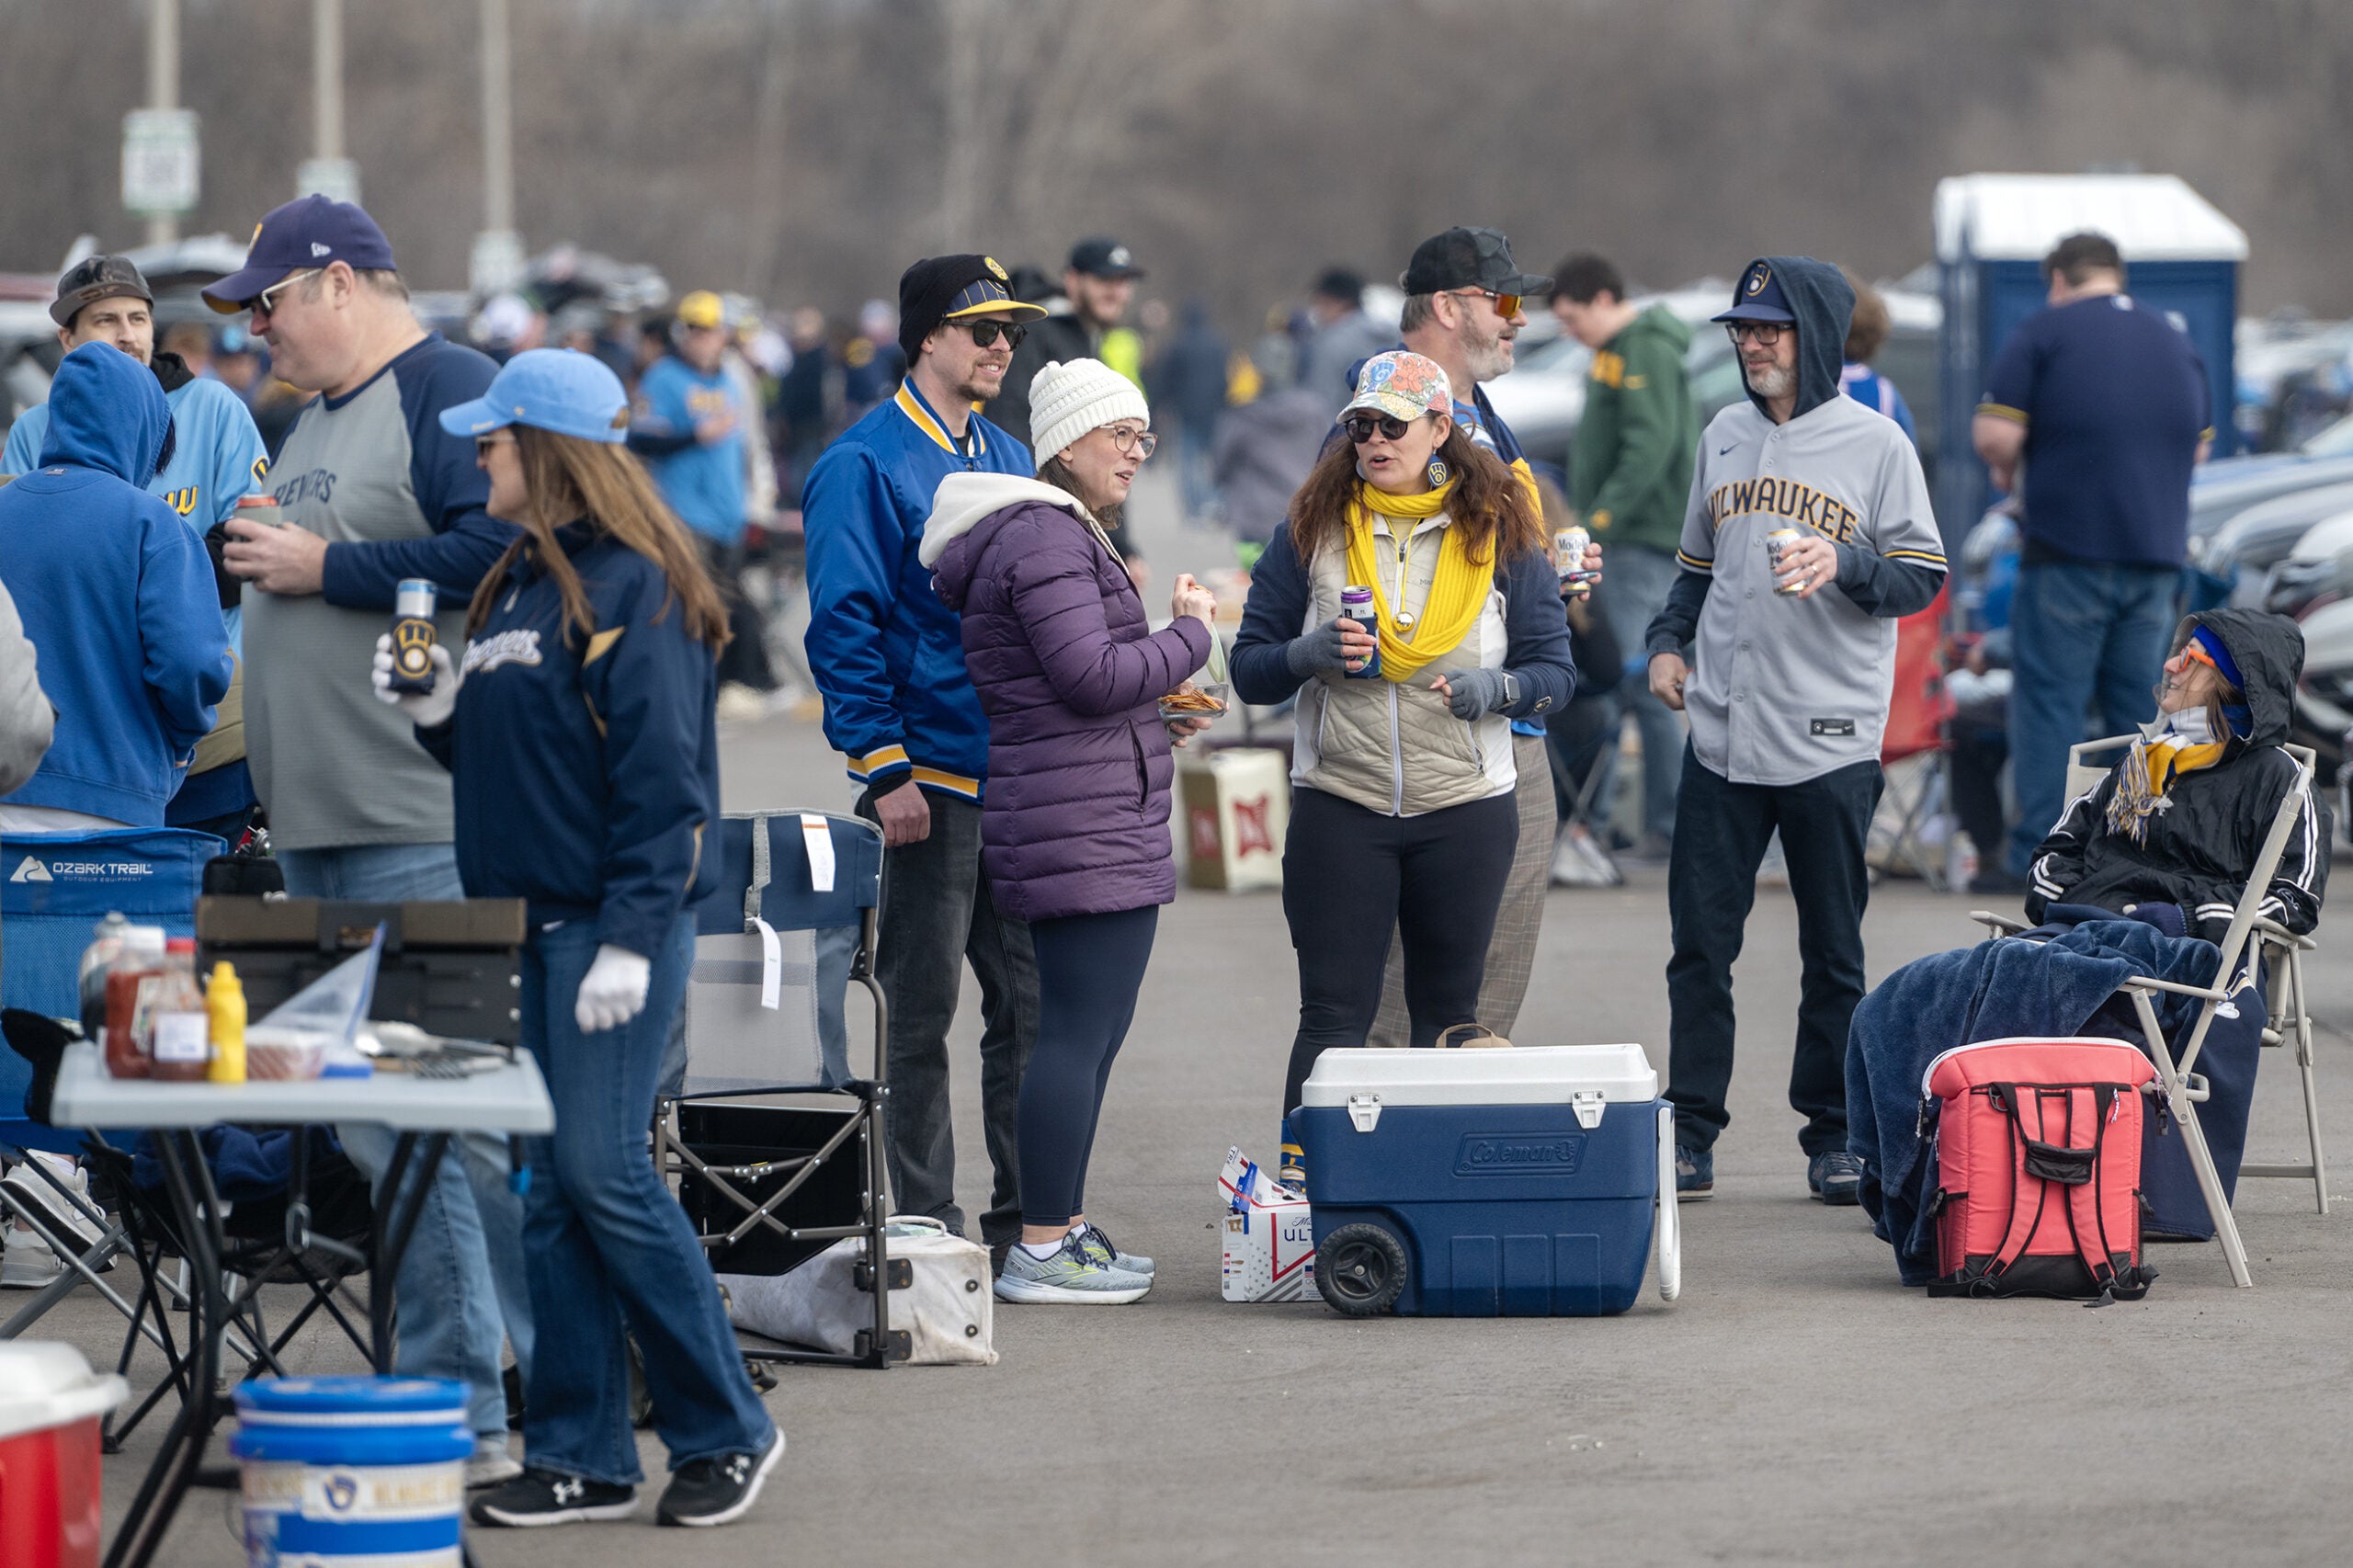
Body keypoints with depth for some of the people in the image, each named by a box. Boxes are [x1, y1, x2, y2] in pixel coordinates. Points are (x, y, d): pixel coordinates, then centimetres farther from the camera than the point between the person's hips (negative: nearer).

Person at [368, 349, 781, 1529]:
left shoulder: (634, 590, -11)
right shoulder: (520, 585, 16)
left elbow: (660, 777, -16)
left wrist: (629, 939, -21)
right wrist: (435, 708, 3)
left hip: (611, 924, -9)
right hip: (525, 922, 9)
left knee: (604, 1172, -10)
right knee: (549, 1187, 7)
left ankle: (724, 1431, 2)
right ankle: (580, 1456, 10)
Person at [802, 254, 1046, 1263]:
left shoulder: (1011, 464, 15)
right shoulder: (865, 466, -7)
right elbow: (844, 629, -12)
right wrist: (886, 769, -17)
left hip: (1021, 780, 7)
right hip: (929, 780, -7)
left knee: (1029, 1001, 7)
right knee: (922, 1015, 0)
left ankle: (1025, 1217, 13)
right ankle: (927, 1226, 5)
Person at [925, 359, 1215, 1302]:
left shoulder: (1061, 534, 20)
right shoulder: (1044, 539, -14)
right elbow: (1091, 675, -22)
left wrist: (1164, 703, 18)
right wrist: (1190, 634, -9)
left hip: (1088, 828, 11)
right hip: (1086, 830, -11)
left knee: (1085, 1030, 15)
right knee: (1079, 1030, -10)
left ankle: (1065, 1228, 21)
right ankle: (1043, 1251, -9)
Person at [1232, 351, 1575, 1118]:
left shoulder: (1500, 535, 4)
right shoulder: (1312, 531, 4)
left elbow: (1556, 668, 5)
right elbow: (1248, 670, 6)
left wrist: (1498, 689, -16)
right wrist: (1307, 656, -15)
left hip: (1465, 808, 1)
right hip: (1338, 802, -1)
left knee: (1449, 1015, 9)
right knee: (1333, 1016, -3)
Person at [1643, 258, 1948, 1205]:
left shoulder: (1876, 445, -2)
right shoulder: (1726, 437, 13)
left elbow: (1924, 578, -3)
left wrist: (1843, 566, -20)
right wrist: (1667, 641, 8)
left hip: (1830, 739, -4)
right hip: (1721, 734, 4)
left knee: (1834, 953, 2)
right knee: (1700, 941, 2)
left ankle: (1832, 1137, 11)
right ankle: (1691, 1133, 7)